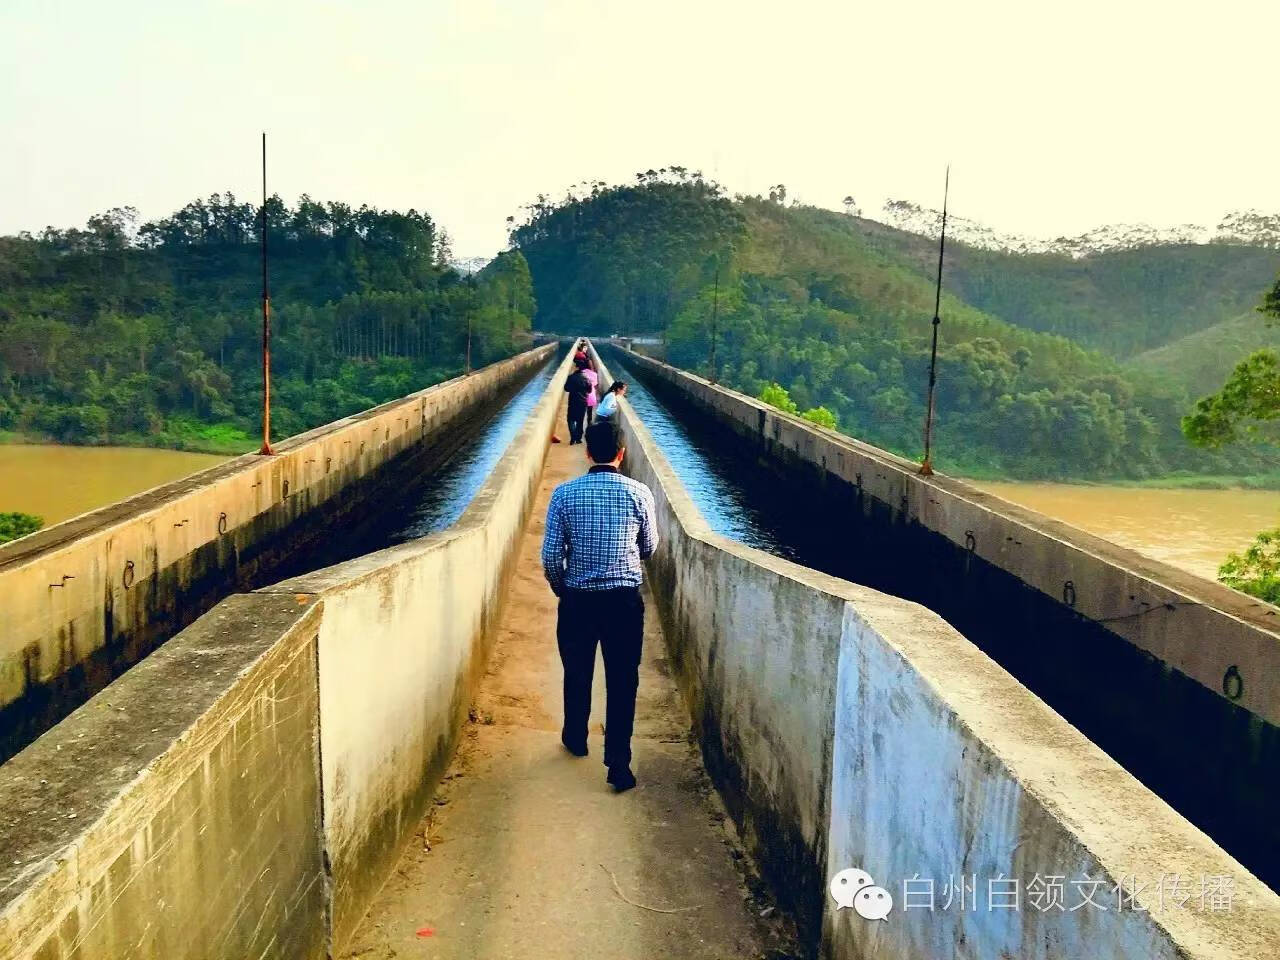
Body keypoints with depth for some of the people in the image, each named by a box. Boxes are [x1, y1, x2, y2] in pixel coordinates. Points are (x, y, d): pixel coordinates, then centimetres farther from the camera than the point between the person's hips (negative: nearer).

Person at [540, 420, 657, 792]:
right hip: (625, 599, -1)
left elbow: (551, 555, -7)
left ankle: (575, 738, 41)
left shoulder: (565, 493, -8)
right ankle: (618, 763, 5)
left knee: (577, 673, 21)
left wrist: (560, 589, 11)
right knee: (622, 681, 6)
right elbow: (649, 548, 5)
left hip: (578, 598, 1)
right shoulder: (639, 493, -8)